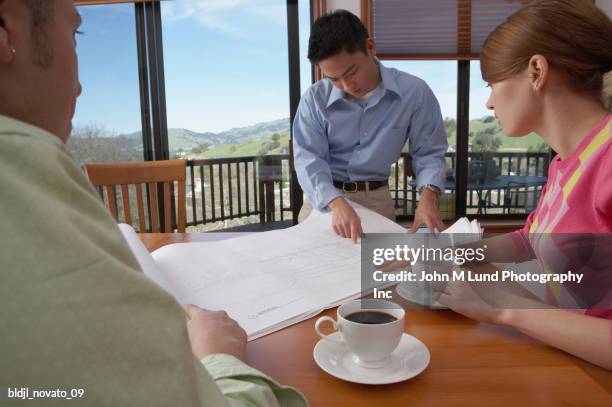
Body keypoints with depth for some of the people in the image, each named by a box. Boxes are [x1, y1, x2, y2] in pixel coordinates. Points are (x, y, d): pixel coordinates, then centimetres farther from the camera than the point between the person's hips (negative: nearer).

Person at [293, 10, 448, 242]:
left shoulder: (414, 92, -9)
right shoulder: (315, 99, -9)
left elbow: (428, 152, -3)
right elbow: (308, 159, -17)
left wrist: (428, 197, -22)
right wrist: (337, 204, -34)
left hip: (376, 199, 0)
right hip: (323, 198, 0)